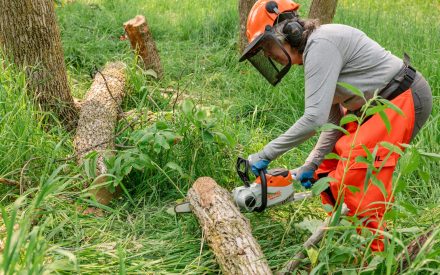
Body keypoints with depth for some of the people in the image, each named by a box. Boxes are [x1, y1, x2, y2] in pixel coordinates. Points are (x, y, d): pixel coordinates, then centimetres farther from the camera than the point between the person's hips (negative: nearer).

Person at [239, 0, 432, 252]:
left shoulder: (320, 44, -21)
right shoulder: (313, 54, 9)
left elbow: (315, 118, -28)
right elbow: (334, 120, 8)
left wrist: (266, 154, -21)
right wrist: (311, 165, 1)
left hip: (404, 100, -10)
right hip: (374, 107, 10)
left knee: (357, 181, -14)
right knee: (329, 172, 8)